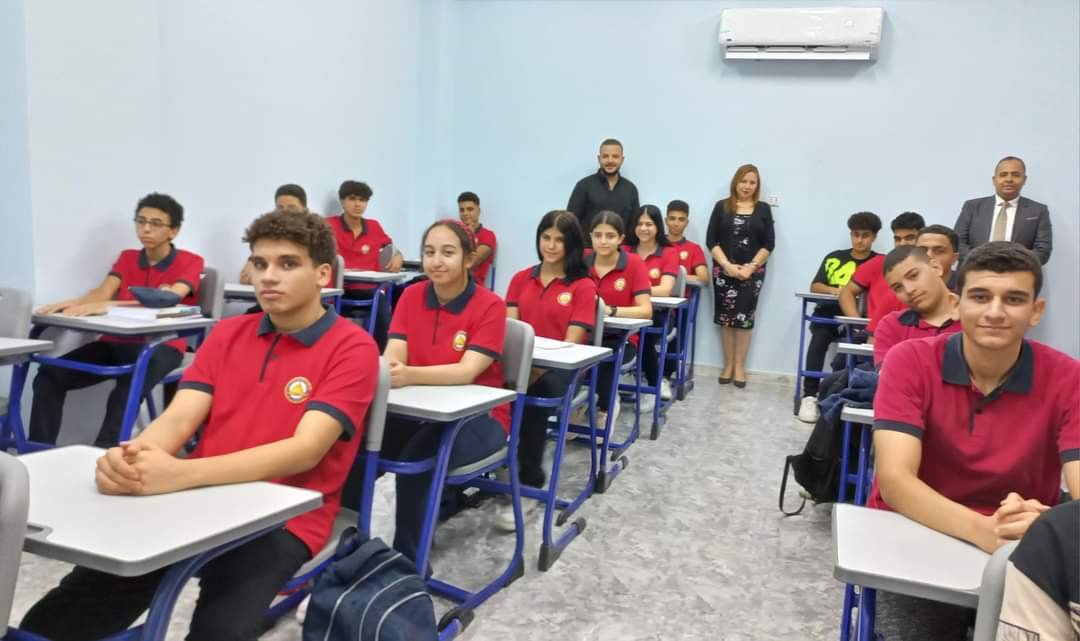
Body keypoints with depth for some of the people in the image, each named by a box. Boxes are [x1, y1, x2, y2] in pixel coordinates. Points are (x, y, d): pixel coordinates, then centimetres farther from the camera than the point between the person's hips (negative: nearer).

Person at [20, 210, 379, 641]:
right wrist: (131, 456, -22)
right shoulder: (227, 334, 14)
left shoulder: (352, 348, -6)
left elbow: (305, 450, -18)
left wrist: (181, 473, -30)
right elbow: (178, 418, 3)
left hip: (281, 520, -4)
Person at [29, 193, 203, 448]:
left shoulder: (190, 262, -1)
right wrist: (73, 303, -26)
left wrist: (109, 305, -35)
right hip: (117, 341, 6)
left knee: (128, 390, -38)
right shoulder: (127, 258, 17)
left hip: (161, 345, -6)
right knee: (49, 375, -15)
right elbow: (103, 292, -1)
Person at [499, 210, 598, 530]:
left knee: (534, 393, -35)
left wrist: (537, 370, -22)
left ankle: (529, 486, -21)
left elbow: (572, 343, -7)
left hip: (559, 368, -3)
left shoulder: (583, 286, 1)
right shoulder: (521, 279, 14)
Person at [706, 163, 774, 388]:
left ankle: (739, 366, 9)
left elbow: (769, 244, 2)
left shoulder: (763, 209, 6)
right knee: (726, 317, 3)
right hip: (724, 270, 0)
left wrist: (751, 266, -11)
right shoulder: (722, 206, 5)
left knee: (745, 318, 0)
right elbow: (711, 240, -1)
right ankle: (728, 364, 13)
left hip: (752, 272, 0)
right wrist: (727, 265, -12)